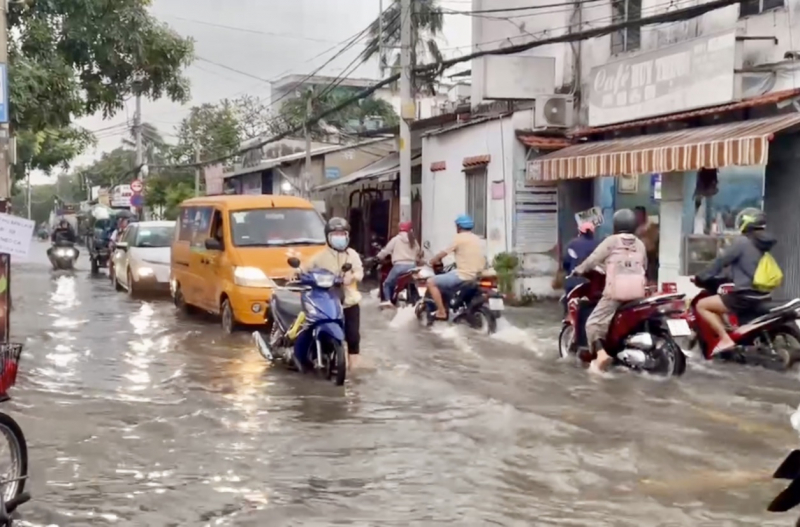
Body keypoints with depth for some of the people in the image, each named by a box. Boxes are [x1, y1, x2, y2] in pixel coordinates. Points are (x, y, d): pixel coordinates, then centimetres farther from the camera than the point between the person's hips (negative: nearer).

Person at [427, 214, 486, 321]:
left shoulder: (459, 237, -7)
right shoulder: (476, 239, 17)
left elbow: (443, 253, -4)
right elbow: (483, 260, 22)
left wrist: (433, 261, 14)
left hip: (464, 275, -9)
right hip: (476, 275, 9)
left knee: (431, 282, -7)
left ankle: (441, 312, -10)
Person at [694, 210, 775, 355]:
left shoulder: (742, 241, -12)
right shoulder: (763, 244, 15)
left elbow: (722, 261, -11)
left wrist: (702, 277, -1)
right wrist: (730, 277, 33)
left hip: (745, 295, -10)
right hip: (760, 295, 10)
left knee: (701, 305, -8)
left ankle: (725, 339, -15)